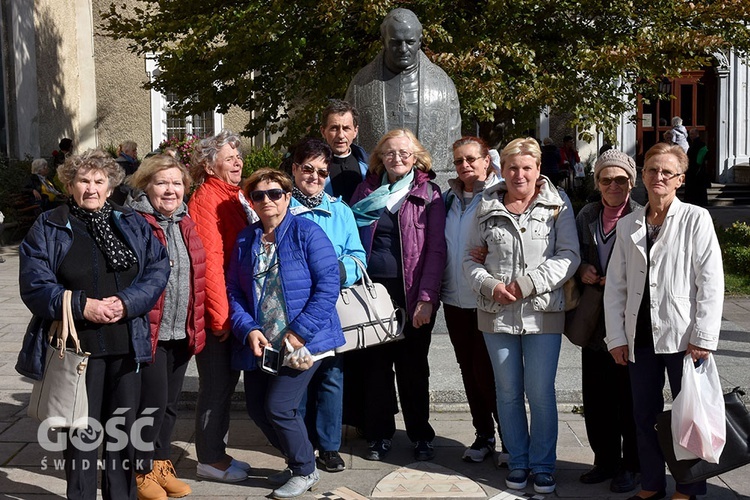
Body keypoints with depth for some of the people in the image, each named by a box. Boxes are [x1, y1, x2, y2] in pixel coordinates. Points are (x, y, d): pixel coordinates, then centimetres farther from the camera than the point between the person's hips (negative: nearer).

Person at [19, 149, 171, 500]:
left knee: (124, 425, 12)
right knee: (81, 429, 6)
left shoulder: (132, 224, 10)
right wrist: (81, 306, -19)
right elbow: (34, 285, -7)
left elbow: (158, 268, 0)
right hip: (77, 346, -2)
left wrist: (127, 302, -15)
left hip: (127, 344, 3)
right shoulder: (48, 228, 2)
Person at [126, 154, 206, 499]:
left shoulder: (184, 223, 11)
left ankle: (161, 465, 30)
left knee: (170, 402, 15)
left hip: (181, 331, 7)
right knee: (152, 401, -1)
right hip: (148, 330, -7)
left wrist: (196, 325, 15)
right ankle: (142, 472, 18)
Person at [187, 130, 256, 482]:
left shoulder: (237, 196, 12)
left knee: (227, 380, 17)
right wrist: (221, 315, -20)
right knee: (217, 384, 2)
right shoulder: (206, 198, -14)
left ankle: (216, 452, 31)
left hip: (236, 305, 9)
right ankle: (210, 460, 16)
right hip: (216, 309, -9)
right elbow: (209, 261, -20)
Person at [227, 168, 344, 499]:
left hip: (304, 342, -6)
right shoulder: (245, 241, 8)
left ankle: (305, 471, 15)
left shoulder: (307, 233, -8)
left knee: (279, 406, -10)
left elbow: (328, 285, -15)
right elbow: (234, 291, 6)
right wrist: (249, 330, -11)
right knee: (257, 408, 10)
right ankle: (297, 462, 33)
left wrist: (300, 331, -19)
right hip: (260, 344, 6)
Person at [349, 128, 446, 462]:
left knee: (413, 366, 8)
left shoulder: (428, 193, 1)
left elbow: (436, 249, -5)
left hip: (411, 294, -2)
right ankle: (379, 435, 21)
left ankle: (421, 435, 22)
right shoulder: (367, 191, 8)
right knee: (376, 365, 7)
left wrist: (426, 298, -12)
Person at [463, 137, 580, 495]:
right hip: (496, 314, 2)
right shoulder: (487, 207, 6)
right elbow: (470, 257, 10)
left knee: (541, 393, 2)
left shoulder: (557, 205, -1)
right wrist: (490, 286, -9)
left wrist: (527, 284, -15)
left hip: (542, 313, -2)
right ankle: (518, 462, 27)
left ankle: (543, 465, 20)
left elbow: (569, 256, -6)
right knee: (508, 392, 11)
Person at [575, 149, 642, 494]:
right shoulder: (586, 216, 9)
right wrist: (581, 270, -3)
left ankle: (631, 466, 23)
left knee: (629, 399, 6)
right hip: (594, 321, 5)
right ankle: (605, 461, 28)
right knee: (595, 398, 11)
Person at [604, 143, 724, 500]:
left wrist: (703, 337, -12)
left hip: (682, 337, -4)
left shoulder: (696, 219, -4)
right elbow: (615, 285, 9)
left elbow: (711, 282, -8)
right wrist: (616, 337, 4)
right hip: (641, 337, 4)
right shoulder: (628, 225, 8)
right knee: (645, 415, 12)